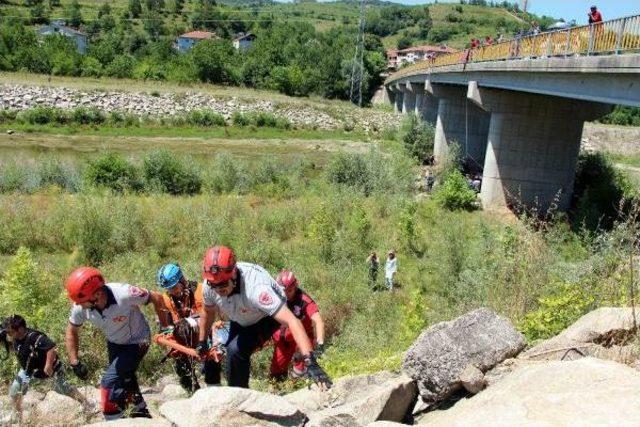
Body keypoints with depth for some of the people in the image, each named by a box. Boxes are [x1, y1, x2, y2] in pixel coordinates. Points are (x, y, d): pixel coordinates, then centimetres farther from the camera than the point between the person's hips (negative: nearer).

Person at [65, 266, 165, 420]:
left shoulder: (123, 295, -39)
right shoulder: (80, 306, -24)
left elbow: (156, 298, -24)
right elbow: (72, 331, -4)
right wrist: (75, 363, -5)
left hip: (136, 342, -6)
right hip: (114, 343, 6)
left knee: (110, 382, -18)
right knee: (124, 380, 23)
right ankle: (141, 412, 47)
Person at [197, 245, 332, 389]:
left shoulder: (255, 287, -45)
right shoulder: (209, 286, -26)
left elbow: (292, 321, -52)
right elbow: (208, 312, -1)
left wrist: (310, 361, -60)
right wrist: (201, 342, 9)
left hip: (266, 317, -6)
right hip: (240, 319, 6)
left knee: (236, 350, -25)